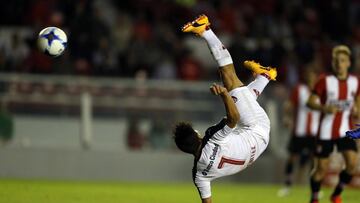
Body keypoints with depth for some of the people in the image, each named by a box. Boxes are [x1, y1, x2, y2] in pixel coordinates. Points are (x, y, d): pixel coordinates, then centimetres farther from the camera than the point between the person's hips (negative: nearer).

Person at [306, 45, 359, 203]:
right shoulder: (325, 81, -7)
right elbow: (310, 102, -6)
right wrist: (325, 108, -24)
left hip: (345, 130, 2)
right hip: (326, 131, -2)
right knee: (321, 168, 0)